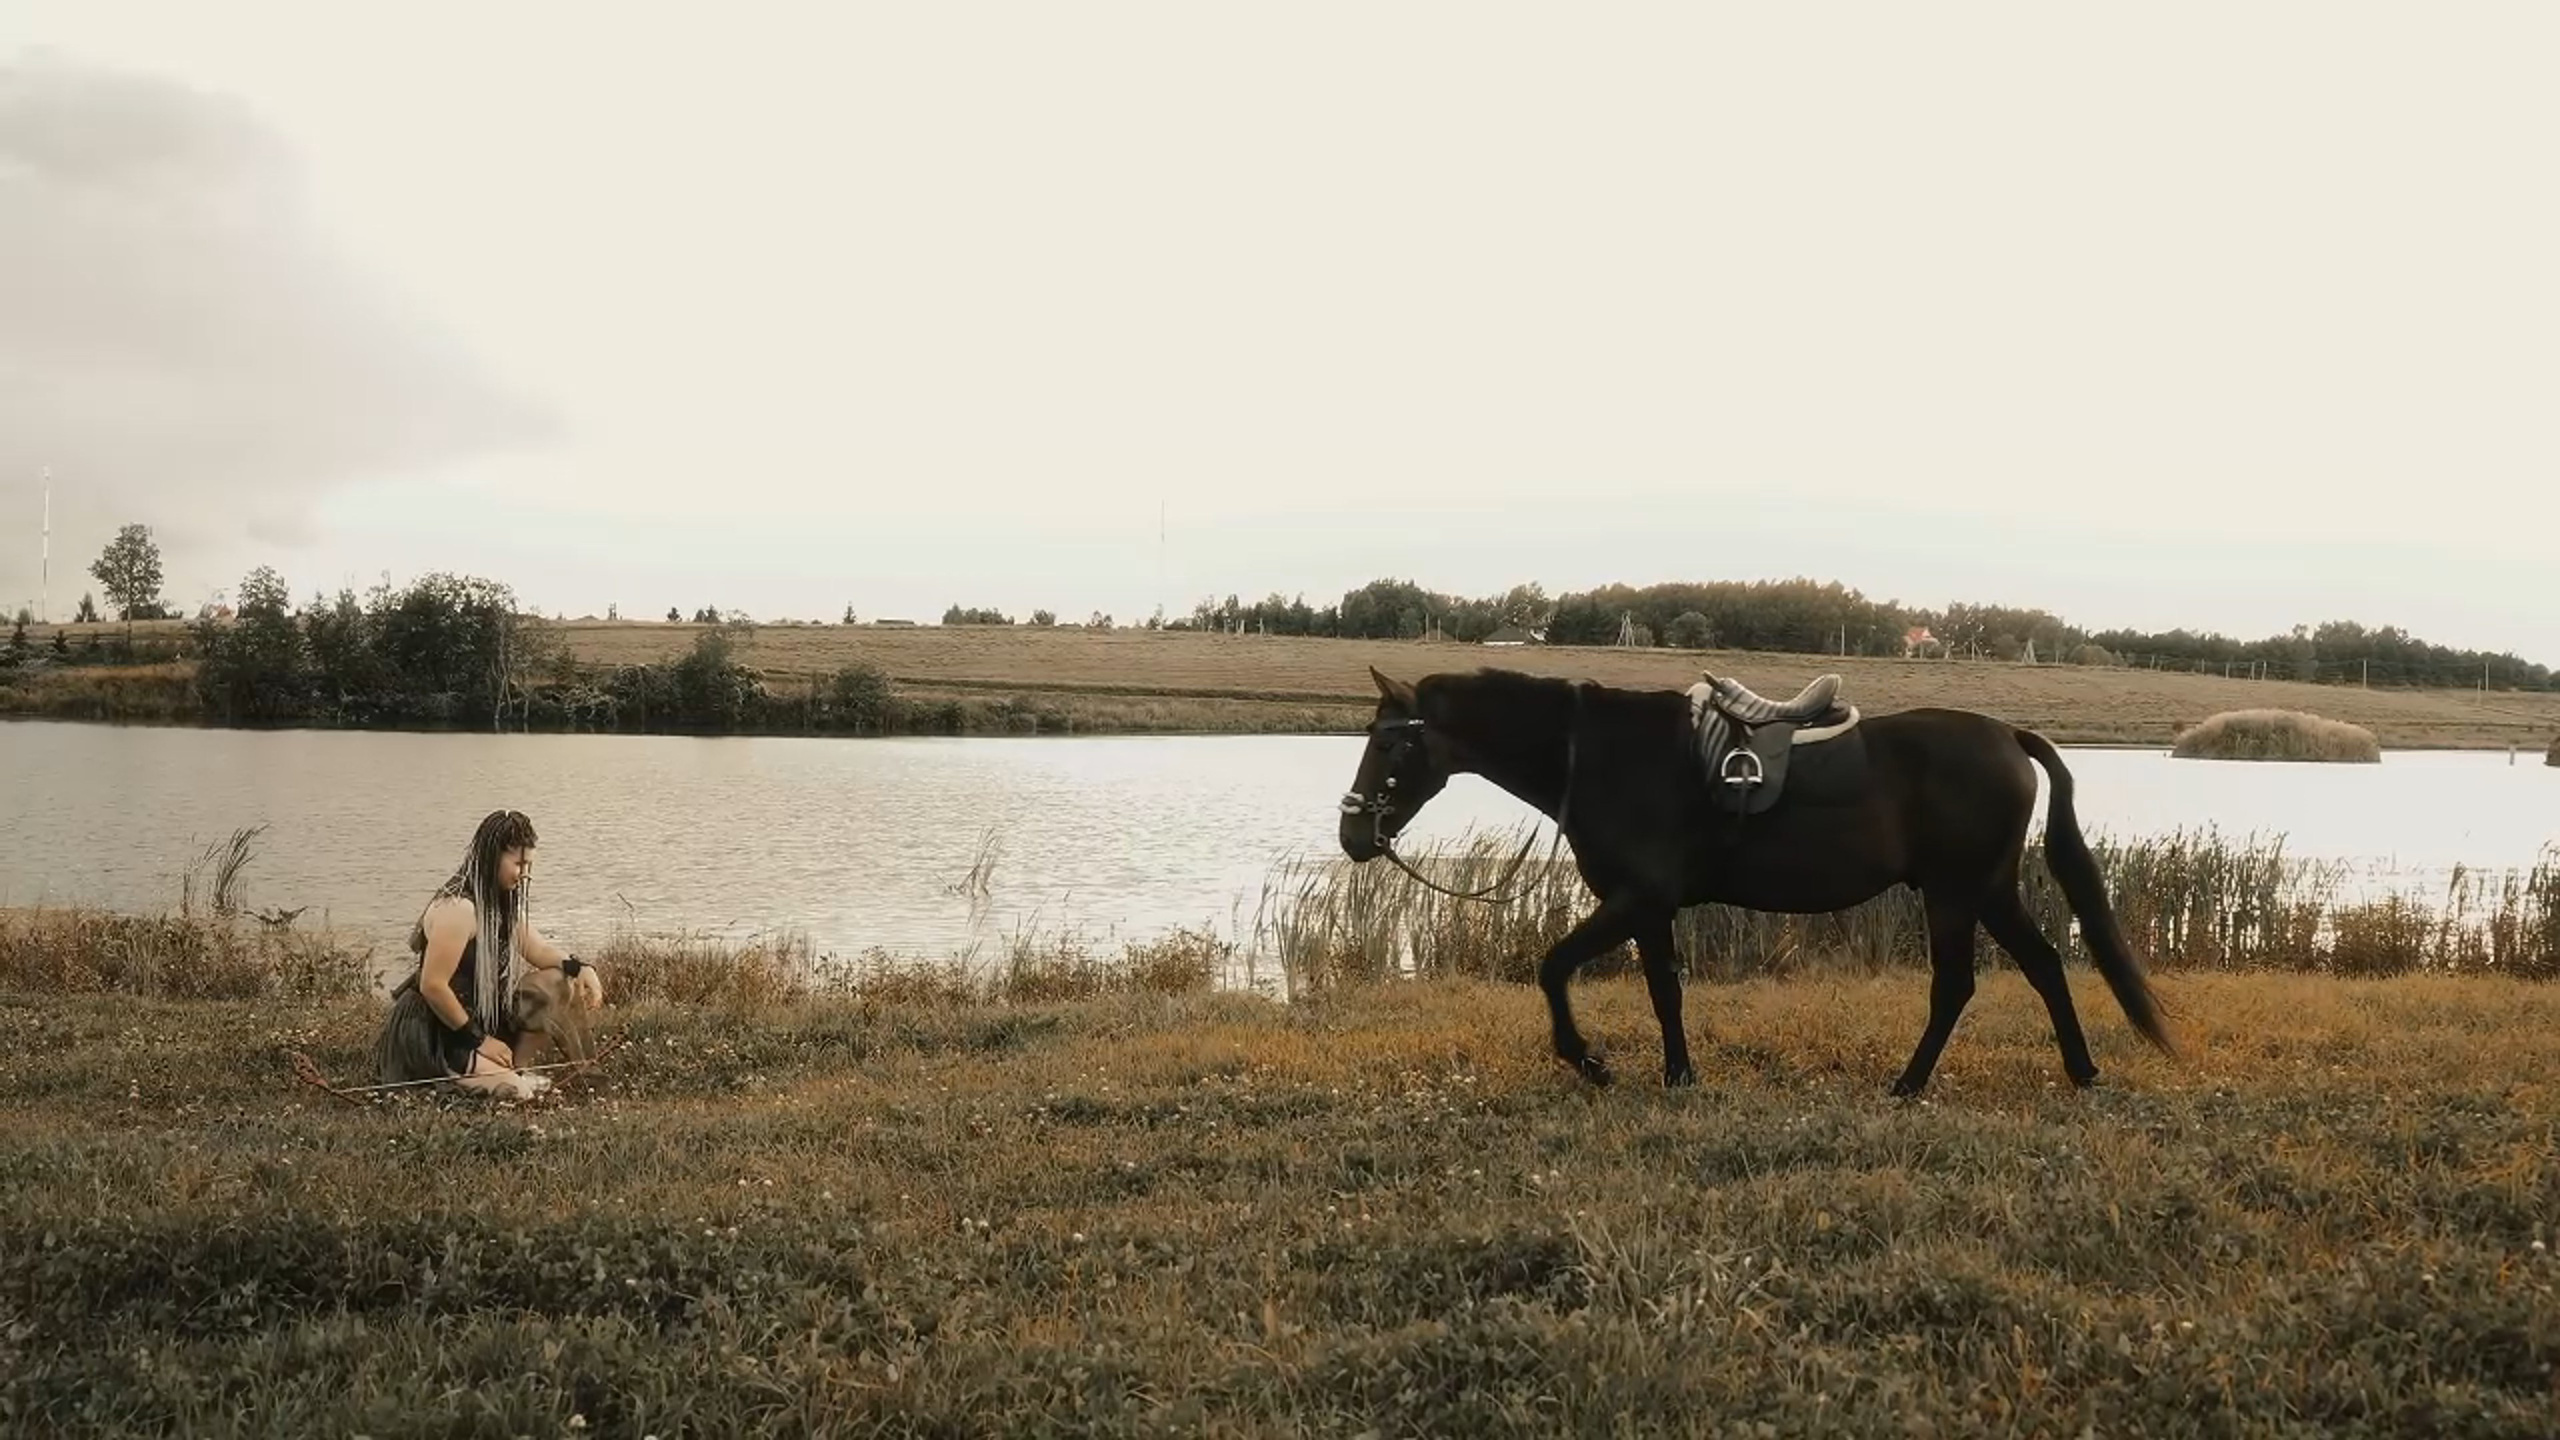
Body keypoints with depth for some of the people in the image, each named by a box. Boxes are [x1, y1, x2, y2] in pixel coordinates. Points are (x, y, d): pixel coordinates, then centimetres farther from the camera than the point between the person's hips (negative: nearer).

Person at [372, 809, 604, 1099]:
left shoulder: (503, 903, 6)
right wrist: (478, 1039, -17)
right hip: (431, 1037, -9)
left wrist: (580, 968, -8)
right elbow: (432, 986, -25)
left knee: (553, 980, 2)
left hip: (482, 1016, 9)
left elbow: (539, 949, 13)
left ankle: (512, 1065, 4)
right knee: (516, 1091, -25)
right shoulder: (458, 909, -24)